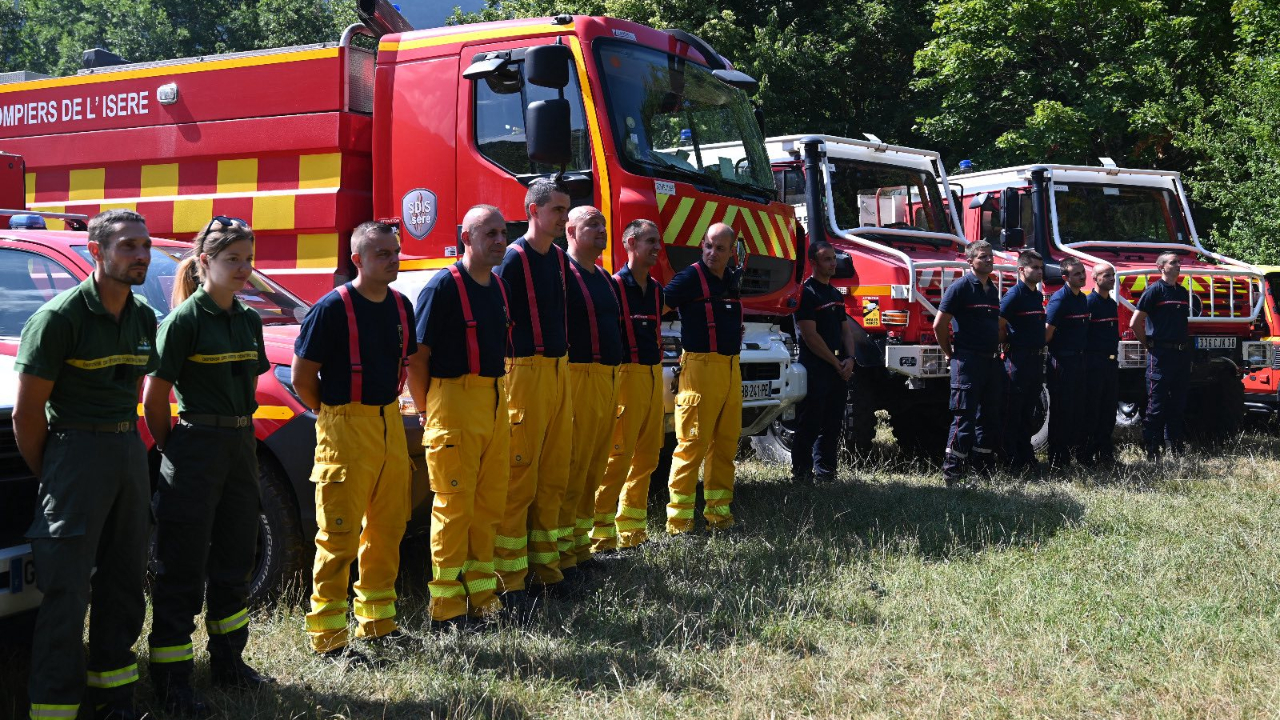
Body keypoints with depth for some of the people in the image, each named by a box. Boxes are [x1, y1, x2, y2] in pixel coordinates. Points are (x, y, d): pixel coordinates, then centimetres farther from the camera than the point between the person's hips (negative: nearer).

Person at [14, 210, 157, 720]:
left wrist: (125, 441, 13)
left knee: (123, 580, 13)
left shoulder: (144, 318, 7)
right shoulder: (61, 316, -13)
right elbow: (27, 412, -10)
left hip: (130, 450, 7)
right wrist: (48, 476, -3)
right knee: (66, 589, -5)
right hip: (76, 447, -7)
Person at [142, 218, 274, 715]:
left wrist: (242, 440, 12)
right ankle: (171, 681, 6)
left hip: (240, 448, 7)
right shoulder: (185, 319, -11)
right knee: (182, 569, -1)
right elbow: (155, 397, -10)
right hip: (194, 449, -7)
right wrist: (173, 450, -3)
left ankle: (228, 663, 30)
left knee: (234, 561, 16)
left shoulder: (248, 320, 10)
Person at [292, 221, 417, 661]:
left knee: (387, 530, 13)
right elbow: (302, 377, -8)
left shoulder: (401, 306, 9)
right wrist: (336, 415, 2)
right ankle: (328, 637, 4)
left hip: (390, 424, 7)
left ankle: (378, 620, 26)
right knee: (339, 537, -3)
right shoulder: (333, 308, -12)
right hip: (345, 431, -7)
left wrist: (386, 409, 15)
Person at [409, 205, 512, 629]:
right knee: (454, 505, -3)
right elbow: (417, 357, -9)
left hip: (495, 402, 8)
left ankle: (481, 594, 21)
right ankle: (447, 606, 4)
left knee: (490, 502, 10)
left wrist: (499, 395, 16)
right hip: (454, 402, -8)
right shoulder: (443, 287, -10)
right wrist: (426, 411, -4)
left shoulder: (497, 288, 14)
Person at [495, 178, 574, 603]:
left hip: (559, 369, 8)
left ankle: (546, 566, 21)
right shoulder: (513, 259, -10)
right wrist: (504, 374, -15)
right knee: (519, 477, -6)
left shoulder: (558, 259, 14)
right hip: (525, 372, -8)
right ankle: (511, 581, -2)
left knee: (554, 476, 12)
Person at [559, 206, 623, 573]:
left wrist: (615, 384, 22)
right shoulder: (562, 273, -8)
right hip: (578, 376, -9)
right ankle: (560, 547, -4)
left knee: (594, 466, 11)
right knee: (572, 464, -8)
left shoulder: (604, 278, 20)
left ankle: (579, 539, 18)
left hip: (608, 377, 9)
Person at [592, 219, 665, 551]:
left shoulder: (655, 290, 16)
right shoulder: (615, 286, -7)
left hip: (654, 374, 8)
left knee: (647, 455, 9)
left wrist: (658, 367, 19)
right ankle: (600, 533, -6)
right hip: (627, 374, -8)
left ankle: (632, 529, 17)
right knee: (617, 456, -10)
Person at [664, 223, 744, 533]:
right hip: (701, 366, -7)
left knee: (726, 443, 9)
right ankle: (679, 519, -5)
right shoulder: (690, 277, -7)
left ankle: (718, 512, 16)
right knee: (693, 443, -8)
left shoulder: (731, 280, 15)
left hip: (732, 368, 7)